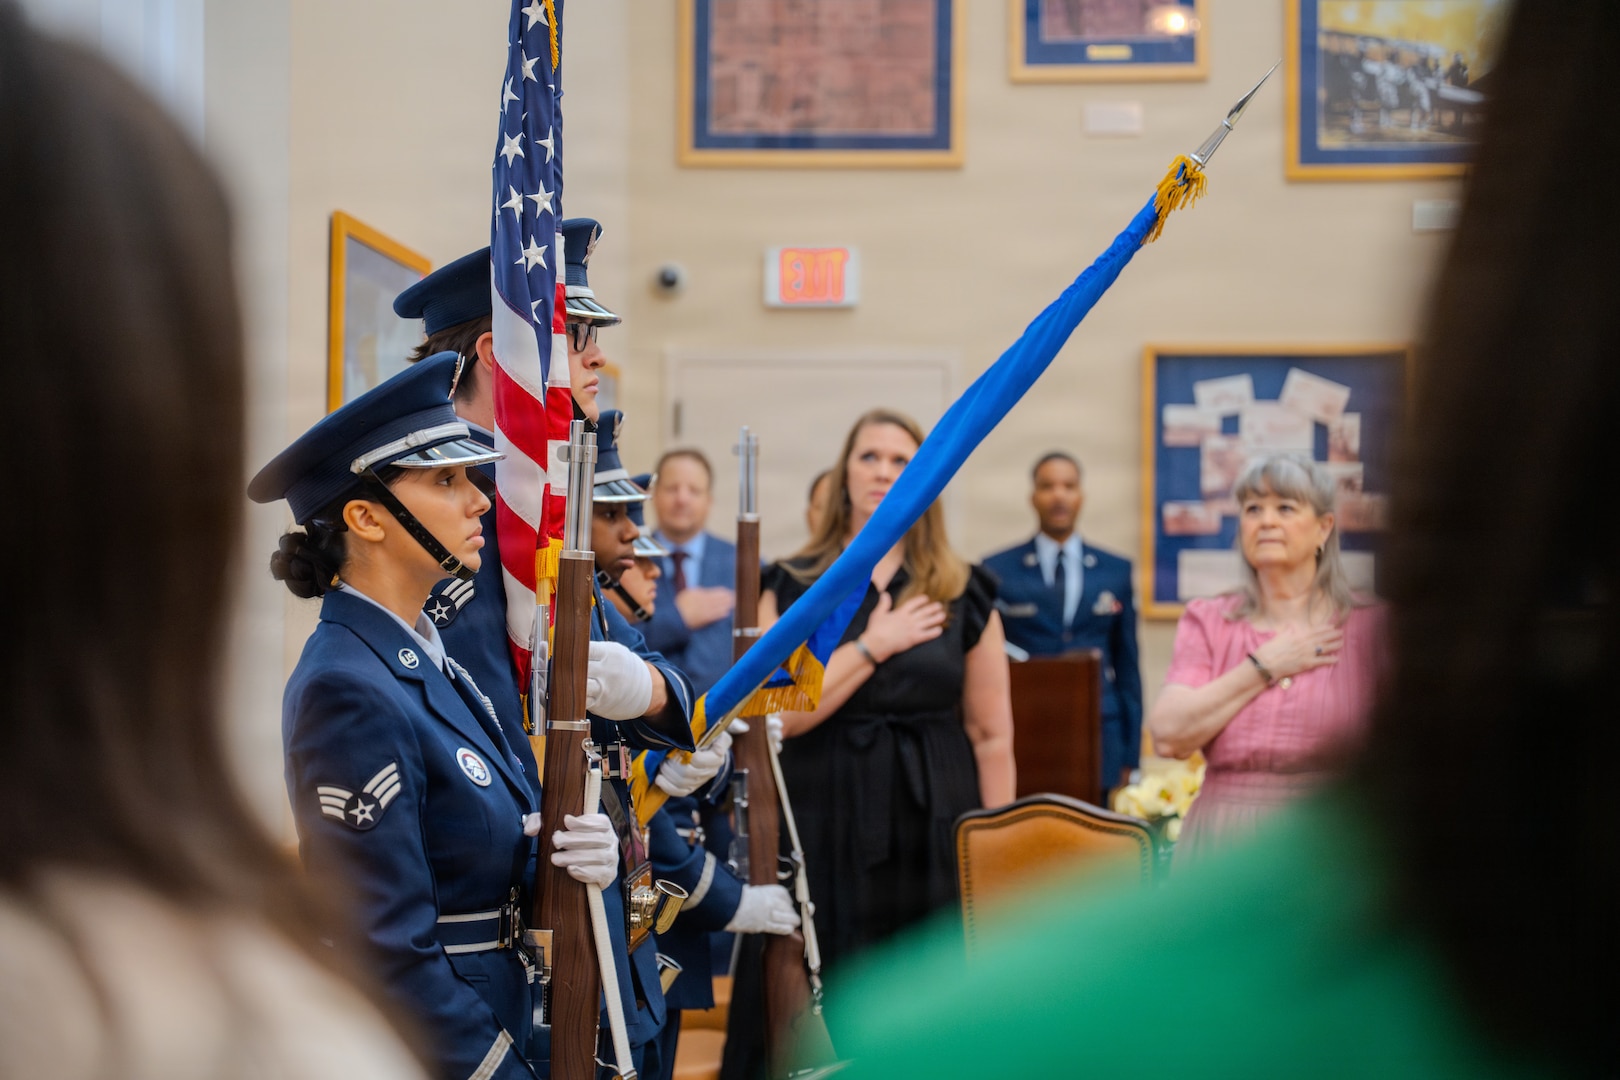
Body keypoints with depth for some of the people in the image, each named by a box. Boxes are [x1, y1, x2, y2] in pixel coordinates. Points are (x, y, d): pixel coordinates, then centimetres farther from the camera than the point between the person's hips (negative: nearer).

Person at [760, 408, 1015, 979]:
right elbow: (774, 713, -9)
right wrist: (872, 646, -9)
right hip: (824, 833, -1)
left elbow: (992, 736, 5)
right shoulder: (791, 588, 5)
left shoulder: (963, 595, 7)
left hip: (933, 830, 1)